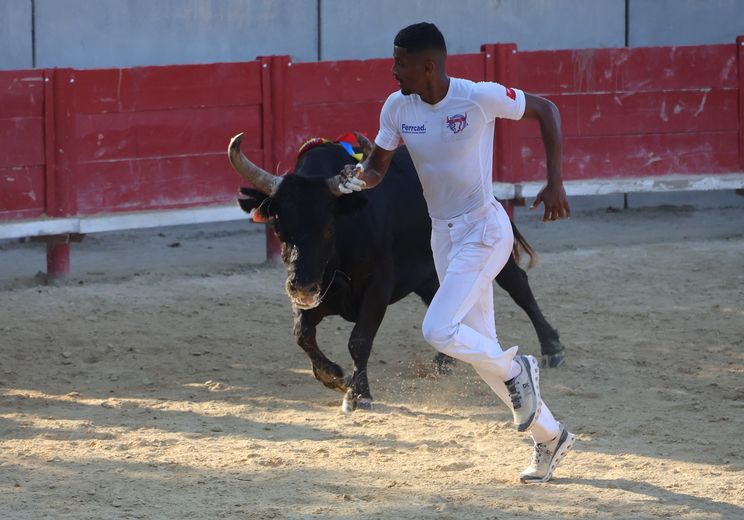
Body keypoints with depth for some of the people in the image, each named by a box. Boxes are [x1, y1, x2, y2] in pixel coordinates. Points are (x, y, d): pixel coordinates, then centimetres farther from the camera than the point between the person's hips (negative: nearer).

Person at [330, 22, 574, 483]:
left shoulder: (481, 97, -20)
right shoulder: (398, 107, -3)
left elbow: (546, 110, -7)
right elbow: (377, 169, 1)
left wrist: (555, 183, -12)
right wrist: (357, 176, -23)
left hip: (484, 231, -7)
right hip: (444, 236, 7)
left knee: (439, 330, -21)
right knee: (479, 347, 11)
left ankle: (516, 370, 6)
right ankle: (549, 436, 26)